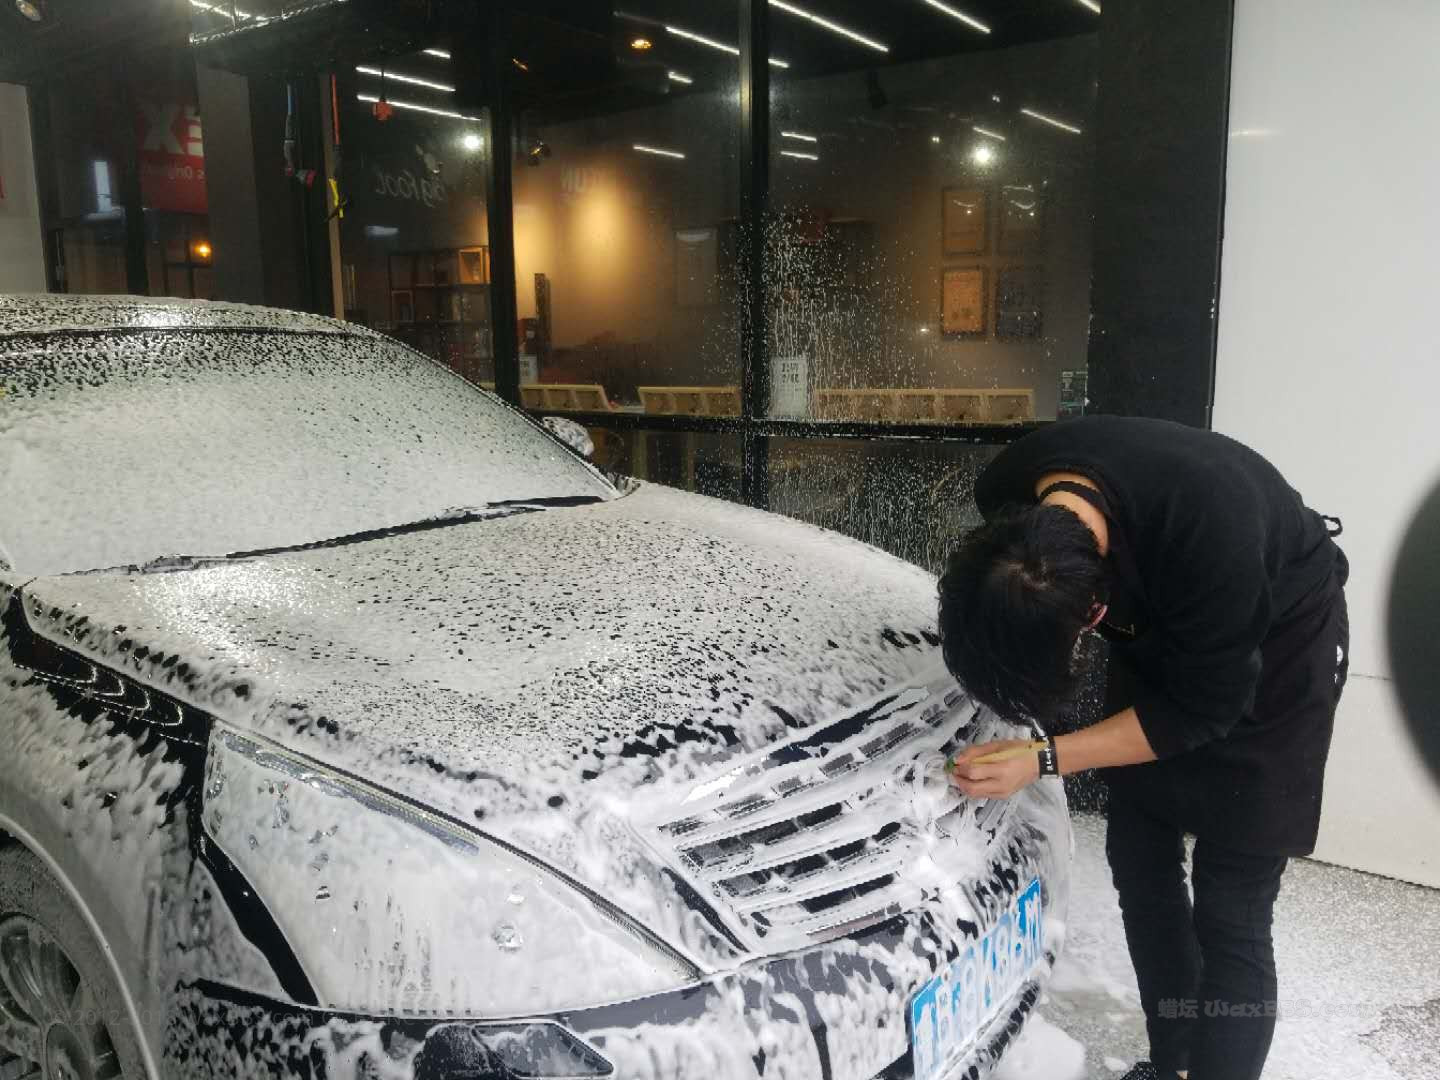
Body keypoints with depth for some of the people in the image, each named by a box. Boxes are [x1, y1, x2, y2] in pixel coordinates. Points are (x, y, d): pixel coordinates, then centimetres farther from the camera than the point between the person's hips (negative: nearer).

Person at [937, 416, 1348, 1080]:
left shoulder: (1211, 537, -41)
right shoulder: (1007, 491, -25)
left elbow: (1203, 709, -25)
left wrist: (1041, 761, -27)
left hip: (1274, 645, -5)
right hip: (1154, 630, 5)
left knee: (1229, 913, -6)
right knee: (1140, 865, 10)